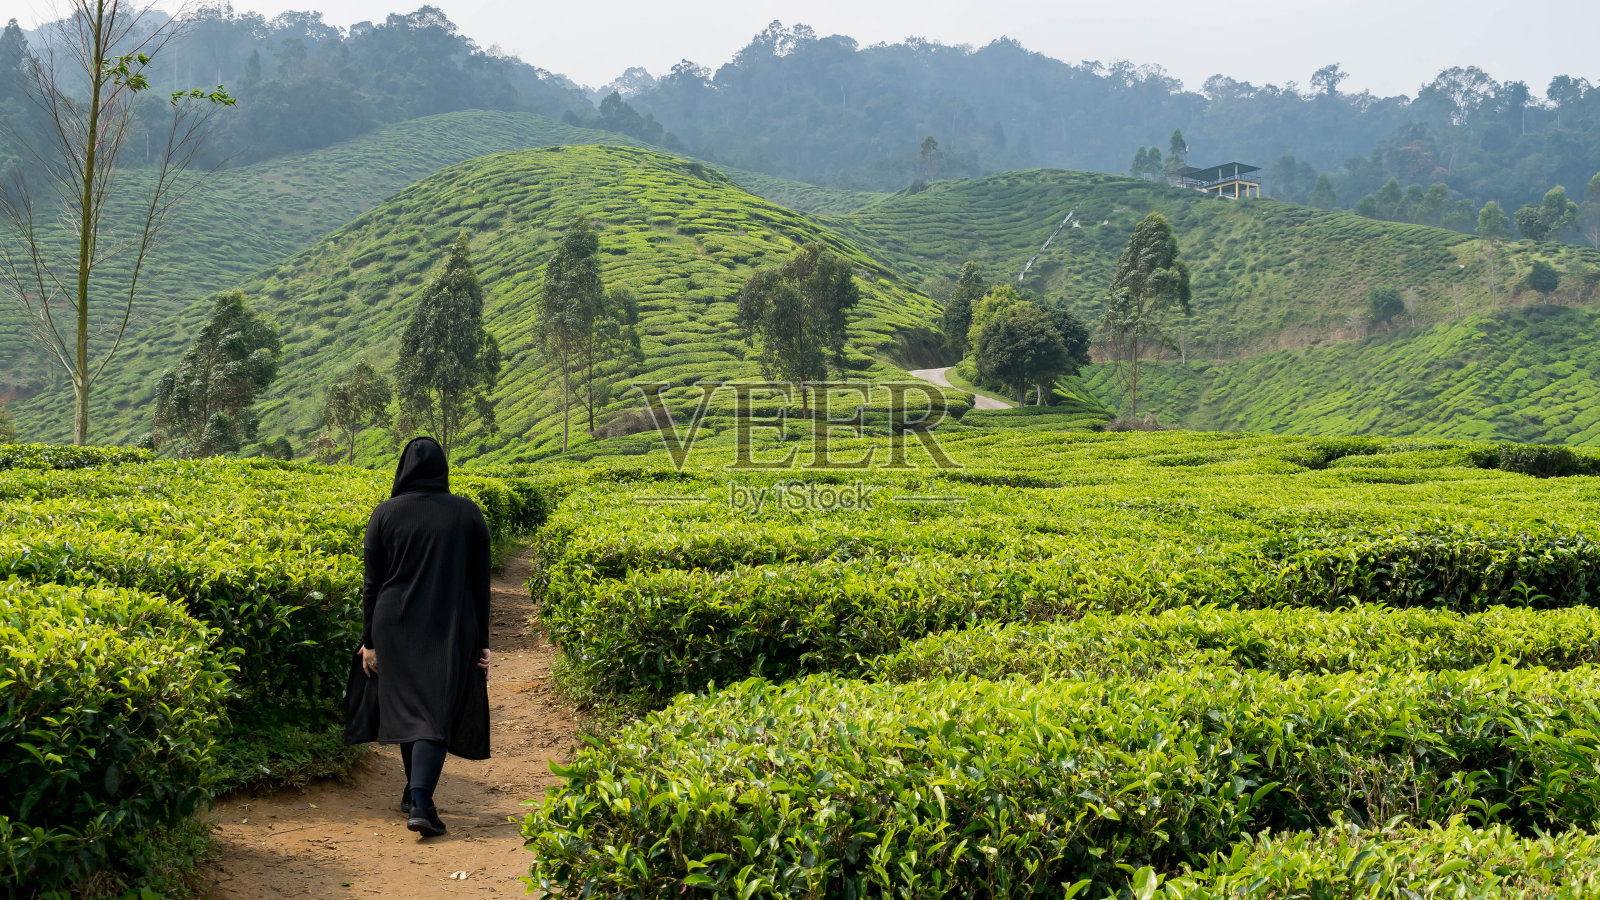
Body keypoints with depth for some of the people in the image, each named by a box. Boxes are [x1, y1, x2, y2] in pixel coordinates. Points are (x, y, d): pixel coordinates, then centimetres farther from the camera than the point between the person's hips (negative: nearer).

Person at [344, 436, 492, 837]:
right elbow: (480, 583, 1)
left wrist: (369, 640, 6)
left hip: (397, 627, 1)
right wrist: (481, 642, 6)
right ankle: (421, 802, -19)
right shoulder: (468, 513, 0)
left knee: (407, 706, 17)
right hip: (451, 632, -1)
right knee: (436, 714, -3)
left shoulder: (385, 514, -2)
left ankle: (414, 792, 29)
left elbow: (372, 583, -1)